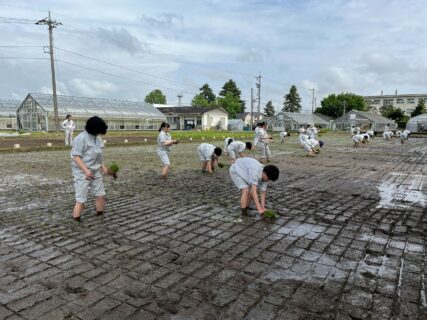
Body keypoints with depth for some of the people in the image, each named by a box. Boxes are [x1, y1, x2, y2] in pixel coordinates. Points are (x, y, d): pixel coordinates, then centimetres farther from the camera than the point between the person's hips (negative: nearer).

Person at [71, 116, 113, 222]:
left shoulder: (97, 139, 8)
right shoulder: (81, 138, -15)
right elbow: (75, 156, -19)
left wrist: (103, 167, 10)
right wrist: (86, 170, -27)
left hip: (96, 173, 8)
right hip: (82, 173, -8)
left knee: (101, 195, 13)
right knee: (81, 199, -4)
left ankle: (100, 215, 28)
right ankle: (76, 220, 9)